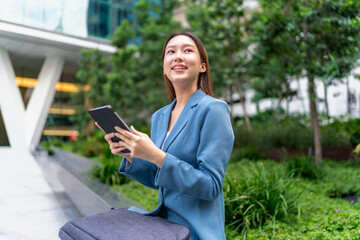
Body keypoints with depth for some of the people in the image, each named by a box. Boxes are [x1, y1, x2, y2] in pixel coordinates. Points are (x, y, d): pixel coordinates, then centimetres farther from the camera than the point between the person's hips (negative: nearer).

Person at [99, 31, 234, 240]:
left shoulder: (213, 110, -15)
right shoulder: (159, 117, 6)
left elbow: (211, 186, -18)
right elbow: (158, 180, 12)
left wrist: (156, 156, -26)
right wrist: (130, 155, -6)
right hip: (164, 220, 6)